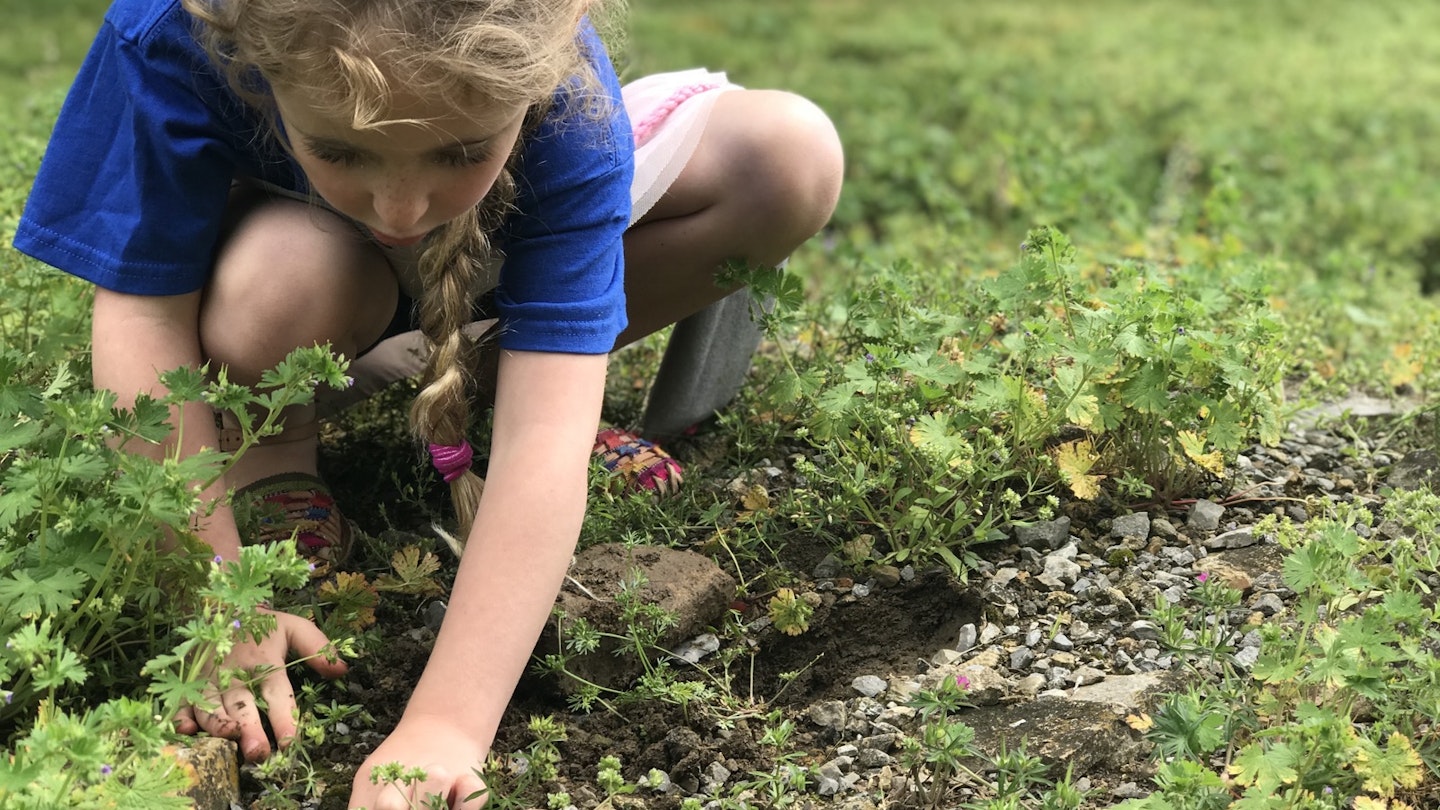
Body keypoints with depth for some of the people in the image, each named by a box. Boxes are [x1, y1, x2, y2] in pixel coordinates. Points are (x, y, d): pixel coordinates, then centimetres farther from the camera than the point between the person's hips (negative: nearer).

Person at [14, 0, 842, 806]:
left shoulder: (568, 105, -38)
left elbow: (544, 442, -42)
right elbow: (144, 320, -33)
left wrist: (446, 726, -48)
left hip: (503, 260, 2)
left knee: (794, 161, -21)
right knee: (277, 283, -40)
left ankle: (498, 375, -3)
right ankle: (271, 463, -6)